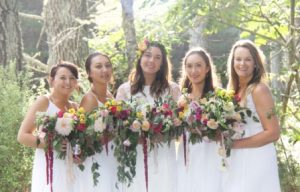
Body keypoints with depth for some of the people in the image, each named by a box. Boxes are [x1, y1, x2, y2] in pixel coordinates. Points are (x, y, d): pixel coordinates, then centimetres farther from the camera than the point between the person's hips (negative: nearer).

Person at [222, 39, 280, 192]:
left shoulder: (259, 90, -12)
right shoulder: (235, 90, 8)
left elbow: (273, 133, -16)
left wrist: (234, 144, -15)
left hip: (256, 161, -7)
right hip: (237, 162, 7)